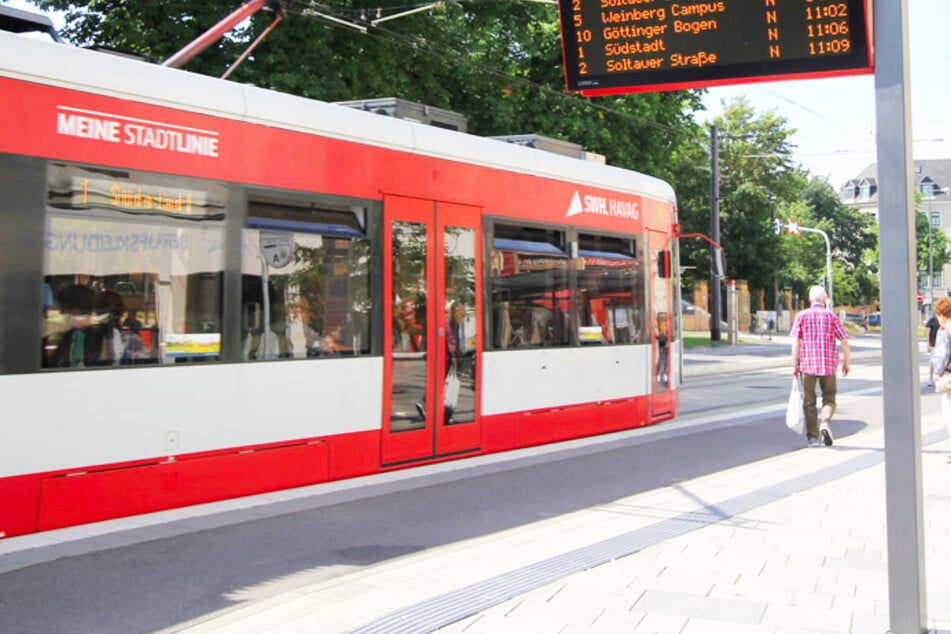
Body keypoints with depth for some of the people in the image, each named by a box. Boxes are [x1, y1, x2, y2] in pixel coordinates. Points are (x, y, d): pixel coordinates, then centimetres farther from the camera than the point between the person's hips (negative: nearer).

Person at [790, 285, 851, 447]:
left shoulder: (802, 316, 0)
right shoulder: (831, 316, 2)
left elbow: (796, 342, -6)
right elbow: (844, 341, 0)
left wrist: (795, 365, -1)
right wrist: (846, 362, 10)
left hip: (807, 364, 0)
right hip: (828, 364, 0)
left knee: (809, 401, 8)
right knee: (829, 398, 12)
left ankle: (812, 437, 6)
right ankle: (826, 422, -14)